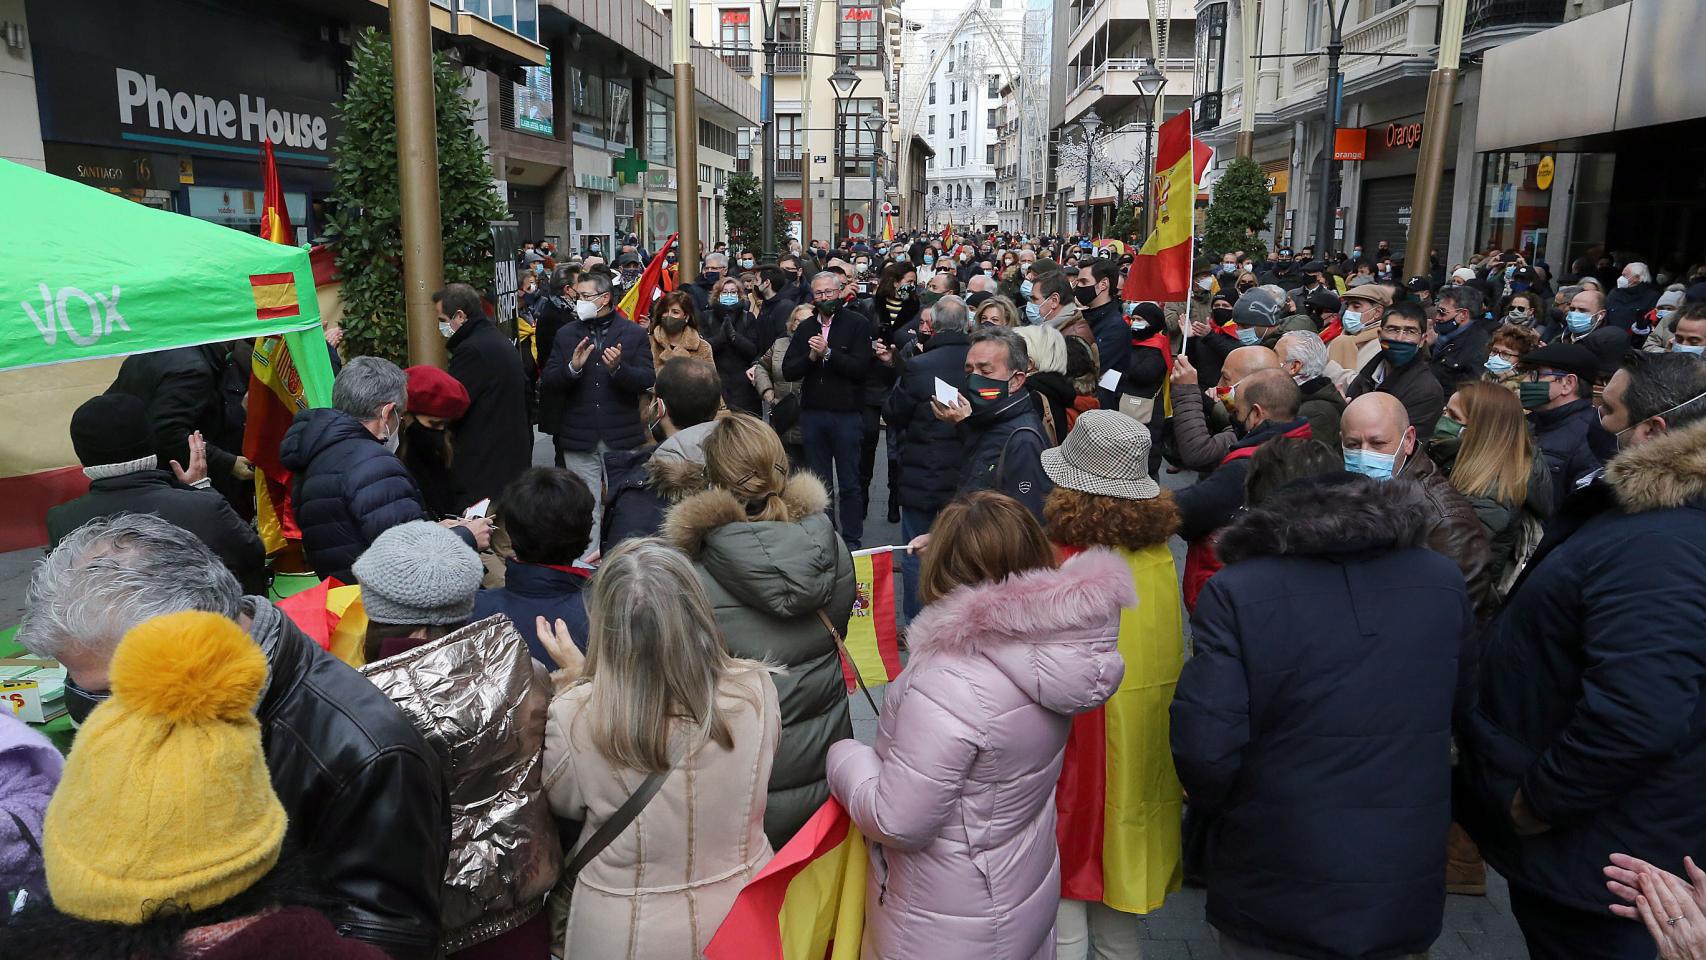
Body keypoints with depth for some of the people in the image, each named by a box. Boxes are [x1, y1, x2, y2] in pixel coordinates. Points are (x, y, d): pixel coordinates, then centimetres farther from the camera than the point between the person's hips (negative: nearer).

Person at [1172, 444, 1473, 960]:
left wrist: (1213, 802, 1)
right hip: (1406, 902, 4)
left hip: (1273, 904, -4)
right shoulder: (1444, 581, -3)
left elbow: (1203, 747, -20)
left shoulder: (1236, 592, -18)